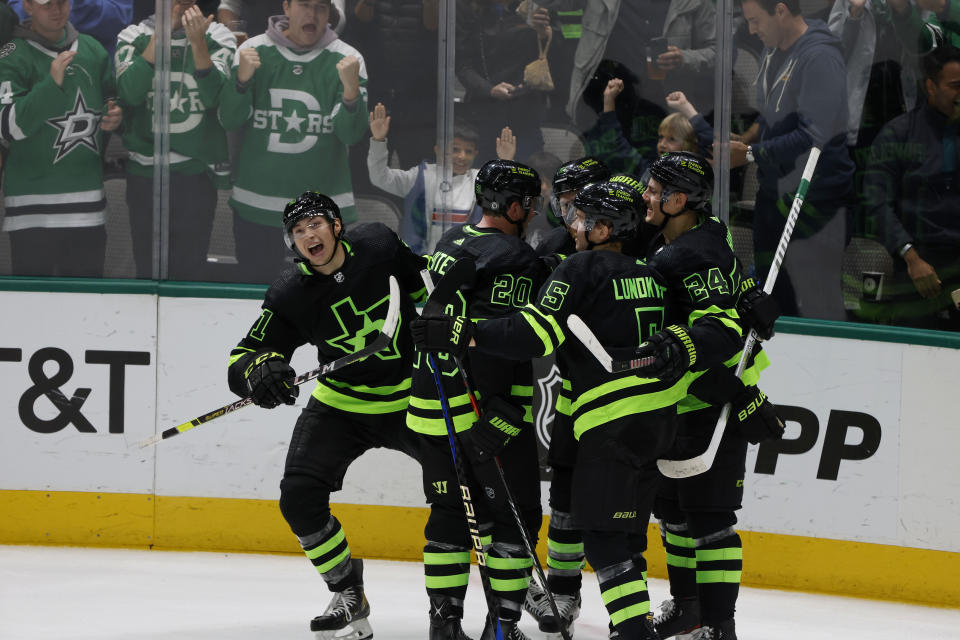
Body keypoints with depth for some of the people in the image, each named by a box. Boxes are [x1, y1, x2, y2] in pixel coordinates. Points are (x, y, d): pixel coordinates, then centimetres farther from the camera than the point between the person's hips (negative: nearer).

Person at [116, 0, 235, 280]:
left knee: (190, 272, 0)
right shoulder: (133, 37, 5)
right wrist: (161, 34, -16)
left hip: (197, 172, 0)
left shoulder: (217, 38, 4)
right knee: (147, 270, 5)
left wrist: (198, 42, -20)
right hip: (145, 172, 0)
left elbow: (214, 97, -11)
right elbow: (130, 92, -13)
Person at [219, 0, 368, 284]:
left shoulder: (346, 59, -1)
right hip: (256, 206, 1)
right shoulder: (254, 50, 2)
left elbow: (351, 134, -8)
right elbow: (229, 120, -2)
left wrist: (351, 89, -27)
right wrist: (242, 78, -19)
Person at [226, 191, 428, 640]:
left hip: (410, 397, 0)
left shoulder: (379, 246, -13)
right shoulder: (290, 295, -15)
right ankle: (349, 596, 3)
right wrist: (258, 370, -37)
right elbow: (244, 357, -15)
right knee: (299, 498, -15)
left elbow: (429, 278, 8)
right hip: (341, 405, 1)